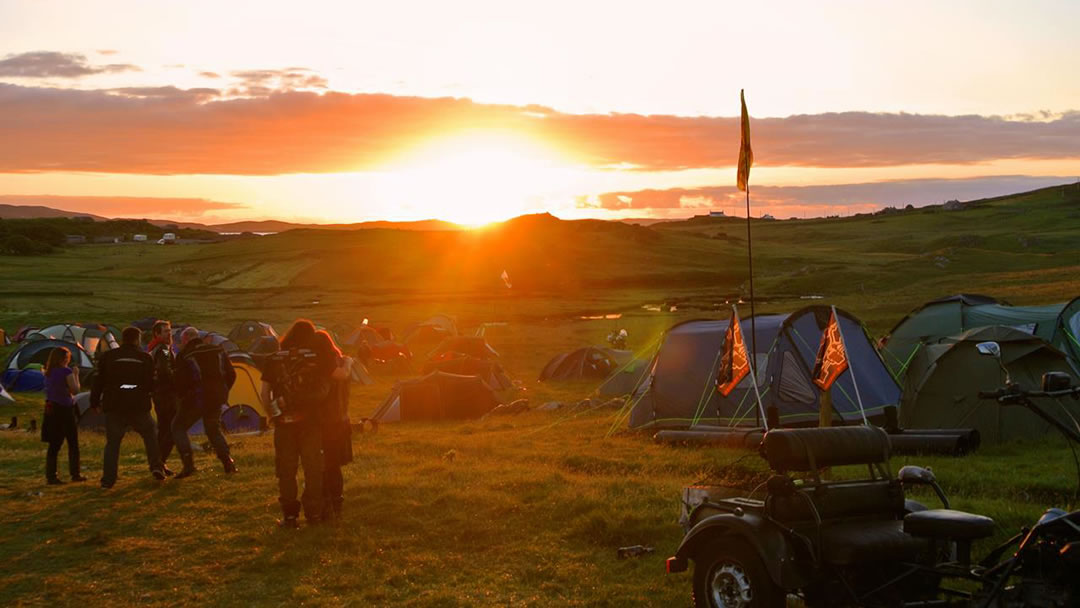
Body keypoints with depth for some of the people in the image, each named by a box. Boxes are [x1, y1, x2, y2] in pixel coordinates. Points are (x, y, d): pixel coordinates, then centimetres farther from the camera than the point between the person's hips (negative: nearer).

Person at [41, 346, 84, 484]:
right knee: (73, 443, 8)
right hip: (64, 410, -6)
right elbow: (75, 390, -8)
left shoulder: (48, 373, 7)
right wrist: (76, 374, 3)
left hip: (51, 410, 6)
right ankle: (75, 474, 13)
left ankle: (50, 476, 4)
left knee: (54, 445, 8)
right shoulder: (66, 371, -12)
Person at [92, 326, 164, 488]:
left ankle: (108, 479, 0)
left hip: (114, 407, 0)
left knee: (112, 442, 6)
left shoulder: (107, 357, 3)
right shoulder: (145, 358, 4)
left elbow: (99, 382, 3)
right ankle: (156, 467, 7)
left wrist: (95, 402, 12)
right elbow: (151, 384, 5)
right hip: (139, 407, 0)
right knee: (150, 433, 19)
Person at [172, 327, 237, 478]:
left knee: (178, 427, 10)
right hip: (216, 399, 5)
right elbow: (231, 375, 11)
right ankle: (228, 461, 6)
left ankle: (188, 463, -6)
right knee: (214, 429, 22)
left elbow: (178, 382, -8)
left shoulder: (184, 356, -6)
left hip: (196, 399, -5)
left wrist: (184, 395, 10)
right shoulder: (218, 351, 10)